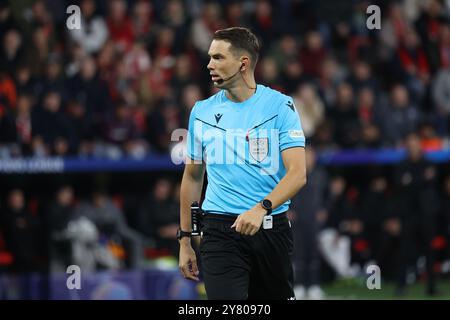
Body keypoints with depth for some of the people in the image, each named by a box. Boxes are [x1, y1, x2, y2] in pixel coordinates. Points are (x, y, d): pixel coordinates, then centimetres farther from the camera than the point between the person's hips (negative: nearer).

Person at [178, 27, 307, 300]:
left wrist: (261, 208, -28)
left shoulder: (280, 106, -3)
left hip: (270, 228, -1)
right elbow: (193, 177, 17)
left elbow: (298, 173, -12)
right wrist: (185, 239, 14)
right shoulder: (202, 111, 8)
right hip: (219, 230, 1)